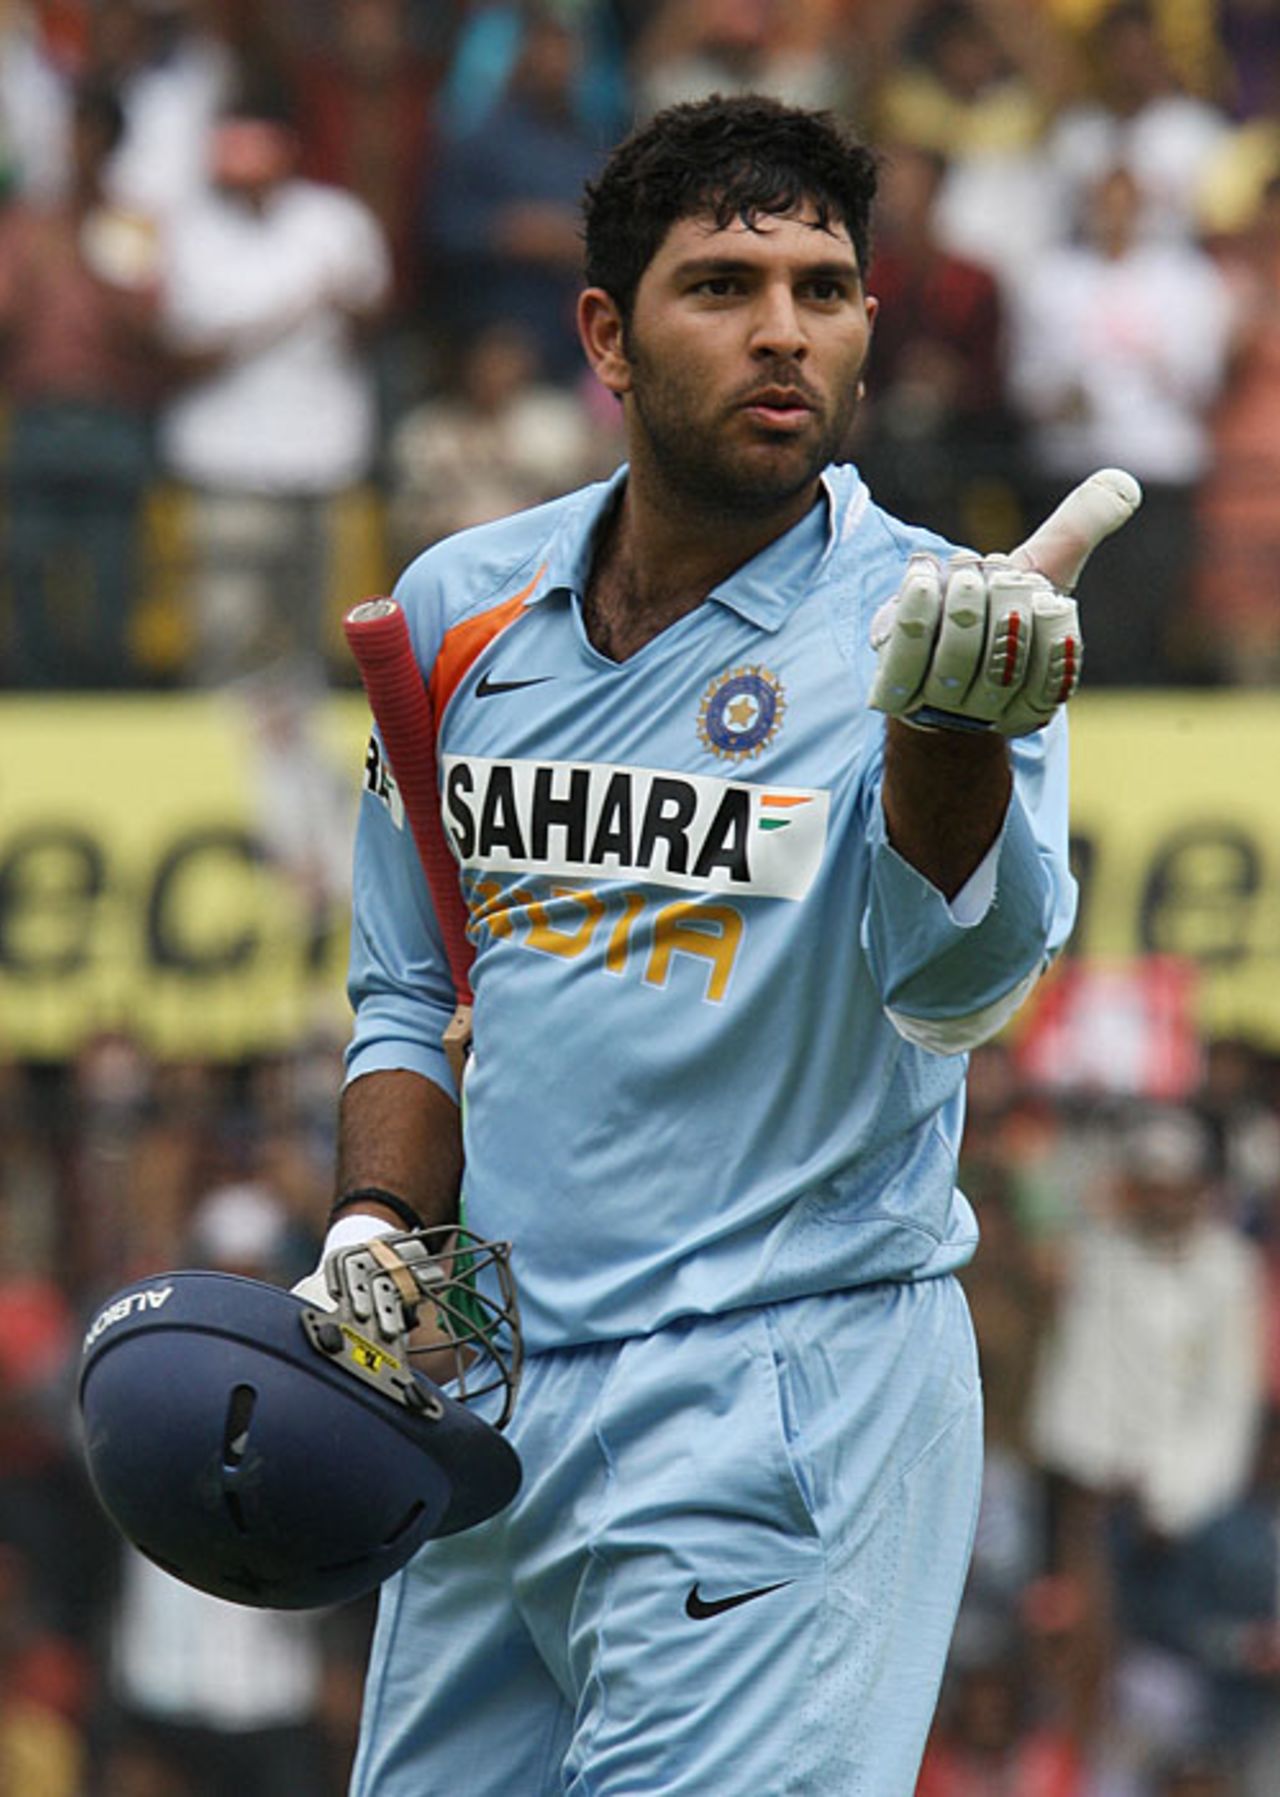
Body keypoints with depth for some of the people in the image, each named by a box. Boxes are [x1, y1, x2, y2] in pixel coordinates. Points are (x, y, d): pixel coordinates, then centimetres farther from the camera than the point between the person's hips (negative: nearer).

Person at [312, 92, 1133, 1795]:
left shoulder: (927, 620, -9)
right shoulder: (460, 611, 7)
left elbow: (955, 978, -26)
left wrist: (947, 717, -45)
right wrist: (378, 1232, 0)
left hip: (786, 1416, -5)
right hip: (490, 1397, 5)